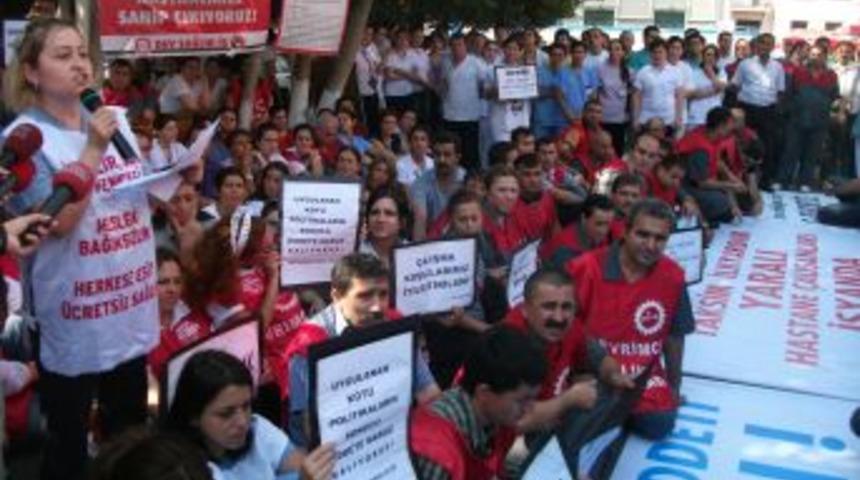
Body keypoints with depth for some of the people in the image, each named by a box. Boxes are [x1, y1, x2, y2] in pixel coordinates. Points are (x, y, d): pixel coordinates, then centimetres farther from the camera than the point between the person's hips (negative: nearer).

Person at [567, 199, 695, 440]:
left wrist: (674, 387, 14)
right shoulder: (586, 268, -16)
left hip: (643, 375, 3)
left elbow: (674, 336, 7)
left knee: (659, 426, -16)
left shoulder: (673, 276, -6)